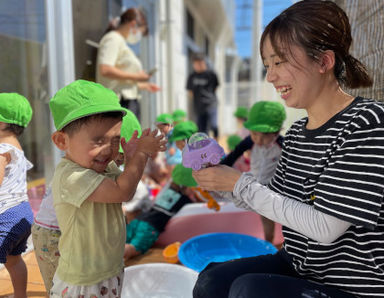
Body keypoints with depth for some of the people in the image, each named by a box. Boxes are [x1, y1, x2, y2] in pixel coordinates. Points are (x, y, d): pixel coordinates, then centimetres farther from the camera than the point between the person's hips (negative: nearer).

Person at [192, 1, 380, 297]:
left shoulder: (366, 122, -21)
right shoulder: (296, 131, 2)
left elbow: (324, 227, -25)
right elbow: (276, 205, 6)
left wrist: (240, 184, -21)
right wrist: (224, 182, -8)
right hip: (300, 266, 7)